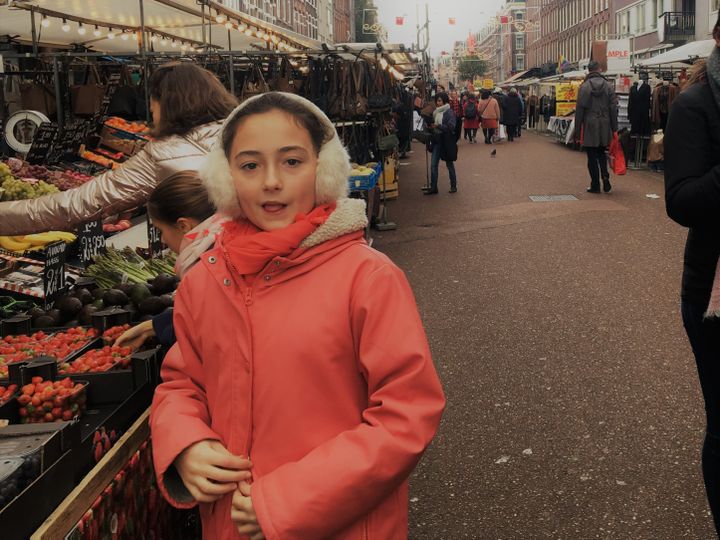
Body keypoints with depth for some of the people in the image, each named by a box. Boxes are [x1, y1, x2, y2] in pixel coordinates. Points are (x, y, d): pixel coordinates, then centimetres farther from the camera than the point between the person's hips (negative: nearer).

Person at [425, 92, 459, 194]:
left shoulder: (449, 112, -10)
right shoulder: (436, 112, 9)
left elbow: (451, 127, -17)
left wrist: (438, 126, -24)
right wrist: (431, 127, 4)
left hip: (447, 141, -6)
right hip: (437, 140, 6)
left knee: (449, 164, 7)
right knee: (433, 165, 0)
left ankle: (453, 186, 21)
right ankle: (433, 188, 5)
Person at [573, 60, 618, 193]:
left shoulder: (584, 86, -5)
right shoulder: (608, 86, 1)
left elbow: (579, 110, -5)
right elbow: (613, 108, 1)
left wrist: (577, 131, 0)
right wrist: (614, 129, 6)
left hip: (589, 126, -3)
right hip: (605, 125, 3)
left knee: (592, 156, 4)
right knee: (602, 153, 18)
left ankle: (595, 185, 5)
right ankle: (605, 176, -4)